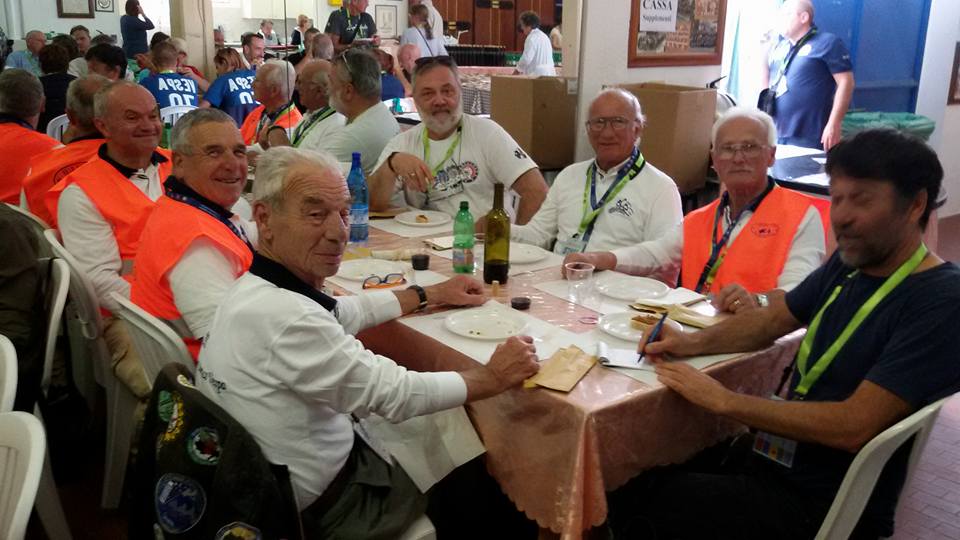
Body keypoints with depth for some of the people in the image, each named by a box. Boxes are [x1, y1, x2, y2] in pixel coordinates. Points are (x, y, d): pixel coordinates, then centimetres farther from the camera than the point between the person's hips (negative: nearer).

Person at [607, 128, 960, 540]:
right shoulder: (850, 262, 7)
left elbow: (855, 426, -26)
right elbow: (770, 321, 16)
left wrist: (723, 399, -23)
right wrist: (691, 343, -2)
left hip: (825, 504, -7)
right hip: (770, 457, 7)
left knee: (646, 506, -14)